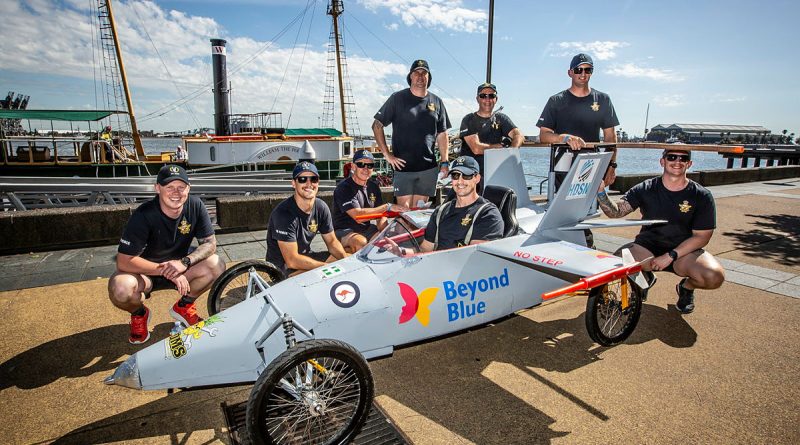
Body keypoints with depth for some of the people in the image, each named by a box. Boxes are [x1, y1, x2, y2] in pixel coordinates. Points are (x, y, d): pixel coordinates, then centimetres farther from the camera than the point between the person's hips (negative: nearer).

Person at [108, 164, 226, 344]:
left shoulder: (195, 206, -16)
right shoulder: (143, 215, -26)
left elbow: (210, 243, -13)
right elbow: (124, 261, -26)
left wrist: (184, 262, -30)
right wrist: (166, 270, -31)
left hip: (179, 266, 3)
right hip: (145, 271, -3)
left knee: (217, 266, -23)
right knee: (120, 288, -35)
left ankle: (183, 307, 5)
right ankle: (139, 313, 5)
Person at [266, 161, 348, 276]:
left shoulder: (321, 207, -4)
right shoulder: (284, 213, -25)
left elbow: (332, 241, 5)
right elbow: (292, 261, -27)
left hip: (305, 256, 7)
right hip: (283, 266, -7)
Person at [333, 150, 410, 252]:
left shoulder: (373, 186, 7)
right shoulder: (344, 188, -15)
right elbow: (357, 214, -26)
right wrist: (387, 207, -27)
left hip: (367, 228, 8)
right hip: (344, 231, -8)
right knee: (361, 242, -37)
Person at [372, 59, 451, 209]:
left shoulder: (436, 102, 11)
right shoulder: (397, 98, 2)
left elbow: (442, 134, 14)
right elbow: (377, 125, 1)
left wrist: (444, 162, 6)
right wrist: (387, 154, -5)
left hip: (428, 168, 3)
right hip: (403, 166, -3)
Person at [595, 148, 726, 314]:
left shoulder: (702, 196, -3)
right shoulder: (645, 189, -3)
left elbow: (702, 236, -5)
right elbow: (616, 212, -13)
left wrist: (671, 256, -17)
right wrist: (601, 192, -32)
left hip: (683, 251, 0)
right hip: (647, 246, 0)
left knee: (715, 276, -30)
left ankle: (686, 287, 10)